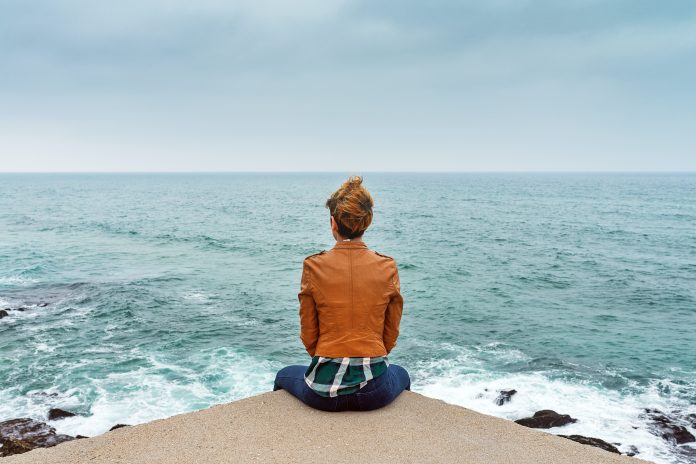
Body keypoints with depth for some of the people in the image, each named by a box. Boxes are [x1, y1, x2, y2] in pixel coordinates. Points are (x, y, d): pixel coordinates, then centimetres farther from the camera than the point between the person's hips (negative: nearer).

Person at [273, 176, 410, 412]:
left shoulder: (313, 266, -9)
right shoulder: (388, 268, -6)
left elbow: (308, 336, 0)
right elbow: (390, 336, 2)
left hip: (324, 391, -1)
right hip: (375, 391, 1)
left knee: (284, 375, 35)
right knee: (401, 374, 39)